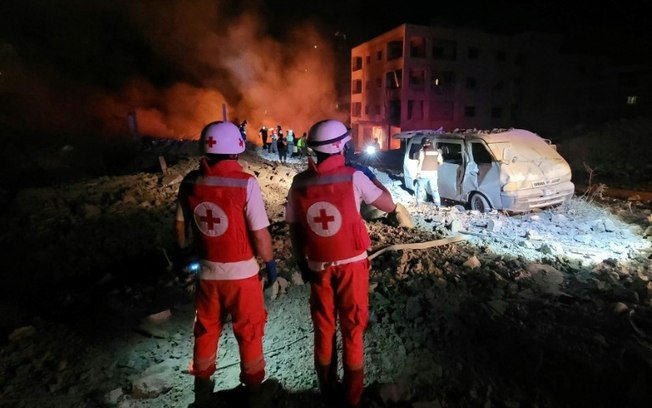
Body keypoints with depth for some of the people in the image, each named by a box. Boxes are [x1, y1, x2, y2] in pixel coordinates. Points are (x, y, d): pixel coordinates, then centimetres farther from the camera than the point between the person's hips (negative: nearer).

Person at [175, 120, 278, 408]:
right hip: (242, 273, -4)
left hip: (207, 272, 4)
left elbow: (181, 228, 4)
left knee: (205, 332, 23)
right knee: (249, 332, 17)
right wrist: (270, 262, -1)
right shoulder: (246, 183, -21)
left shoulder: (190, 182, -7)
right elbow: (260, 234, -19)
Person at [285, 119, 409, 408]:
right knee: (352, 330, 14)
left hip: (318, 267, 3)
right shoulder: (353, 177, -16)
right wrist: (373, 177, 10)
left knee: (323, 329, 19)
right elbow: (390, 205, -4)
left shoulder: (299, 183, -7)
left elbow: (294, 229, 1)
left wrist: (301, 263, 13)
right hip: (351, 265, -2)